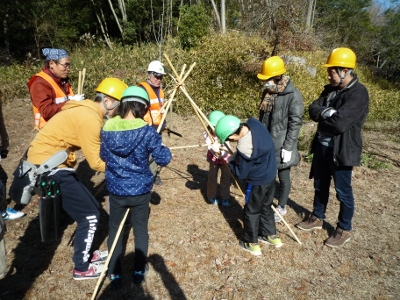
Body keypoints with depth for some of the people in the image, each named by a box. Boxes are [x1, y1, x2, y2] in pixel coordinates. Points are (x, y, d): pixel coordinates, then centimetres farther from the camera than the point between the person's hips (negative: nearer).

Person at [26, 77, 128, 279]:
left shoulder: (88, 112, 10)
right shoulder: (89, 118, -21)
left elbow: (98, 151, 10)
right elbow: (96, 162, -20)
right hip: (48, 164, -10)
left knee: (90, 207, 13)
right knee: (89, 215, -3)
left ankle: (85, 254, 31)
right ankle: (81, 268, 15)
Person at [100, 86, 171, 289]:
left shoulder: (107, 128, -6)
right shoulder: (147, 131, -17)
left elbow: (103, 156, 9)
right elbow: (164, 159, -11)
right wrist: (161, 148, 8)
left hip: (115, 190, 2)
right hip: (140, 190, -2)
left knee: (114, 229, 21)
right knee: (141, 229, 19)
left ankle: (114, 274, 29)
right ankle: (139, 271, 31)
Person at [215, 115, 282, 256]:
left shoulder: (244, 148, -34)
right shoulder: (254, 123, -12)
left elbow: (241, 174, -20)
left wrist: (230, 161, -4)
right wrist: (237, 157, 5)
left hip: (257, 181, -8)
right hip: (270, 175, 8)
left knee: (251, 211, 12)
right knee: (266, 207, 25)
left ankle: (251, 243, 27)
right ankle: (271, 235, 40)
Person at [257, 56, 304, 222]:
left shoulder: (293, 95, -16)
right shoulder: (267, 92, 5)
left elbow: (295, 123, -16)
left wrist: (288, 147, -18)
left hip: (281, 146, -6)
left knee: (283, 177, 10)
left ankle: (281, 207, 28)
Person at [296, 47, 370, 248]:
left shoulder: (358, 93, -18)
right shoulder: (330, 89, 7)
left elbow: (340, 123, -27)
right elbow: (313, 110, -2)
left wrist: (323, 113, -10)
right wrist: (329, 113, -20)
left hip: (341, 151, -7)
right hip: (322, 147, 8)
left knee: (343, 192, 8)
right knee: (320, 186, 20)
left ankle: (344, 230, 27)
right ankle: (317, 218, 38)